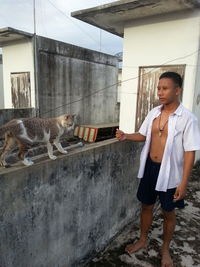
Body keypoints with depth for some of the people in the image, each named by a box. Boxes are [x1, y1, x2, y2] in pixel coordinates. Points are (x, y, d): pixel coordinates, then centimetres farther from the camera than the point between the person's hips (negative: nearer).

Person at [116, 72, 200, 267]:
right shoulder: (153, 112, 0)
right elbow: (144, 136, 10)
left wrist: (183, 183, -16)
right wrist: (126, 137, -10)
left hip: (170, 172, -4)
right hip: (149, 168, 5)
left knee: (168, 212, 15)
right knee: (146, 206, 19)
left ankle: (165, 249, 39)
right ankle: (142, 240, 42)